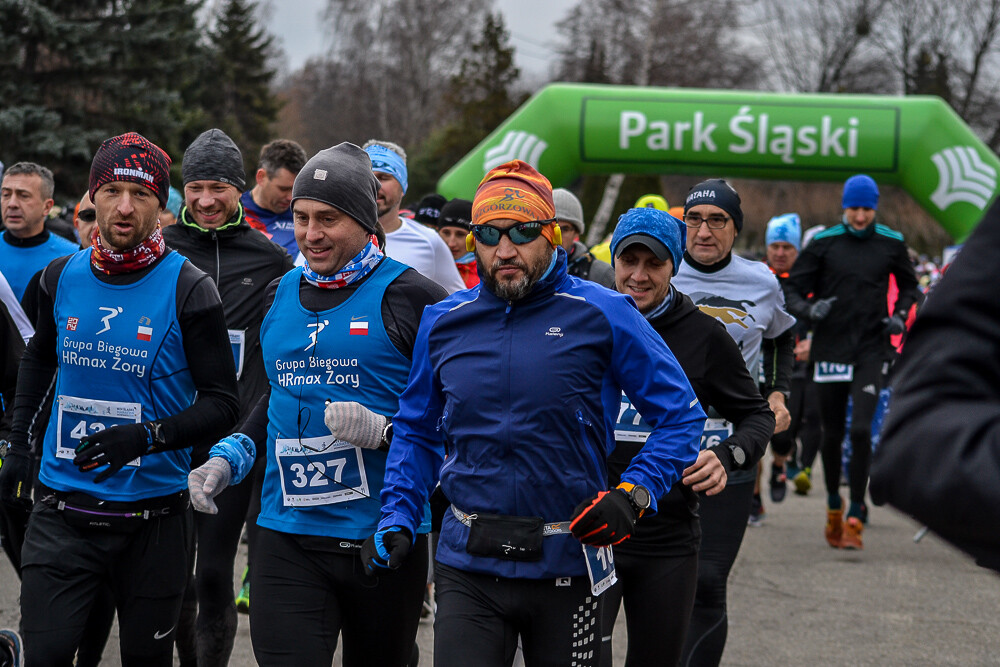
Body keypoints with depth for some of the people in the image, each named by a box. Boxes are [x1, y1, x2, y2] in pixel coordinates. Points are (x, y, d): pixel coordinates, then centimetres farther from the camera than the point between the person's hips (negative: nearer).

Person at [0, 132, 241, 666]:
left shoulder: (188, 291, -8)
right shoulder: (62, 277, 4)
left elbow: (222, 405, -7)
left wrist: (146, 436, -22)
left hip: (153, 517, -2)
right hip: (62, 513, 2)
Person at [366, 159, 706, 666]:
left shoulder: (602, 315, -4)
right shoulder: (443, 322, 6)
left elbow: (680, 416, 0)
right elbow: (417, 432, 17)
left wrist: (633, 495, -13)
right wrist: (397, 520, 4)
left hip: (566, 564, -2)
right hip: (467, 568, 2)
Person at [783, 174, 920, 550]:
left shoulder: (891, 244, 4)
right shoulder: (823, 244, 0)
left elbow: (909, 286, 20)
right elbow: (793, 290, 2)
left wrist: (900, 315, 1)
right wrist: (808, 310, -19)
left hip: (871, 350, 0)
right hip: (830, 347, 0)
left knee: (861, 430, -14)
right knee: (832, 434, 8)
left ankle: (855, 517, -8)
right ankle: (833, 504, 31)